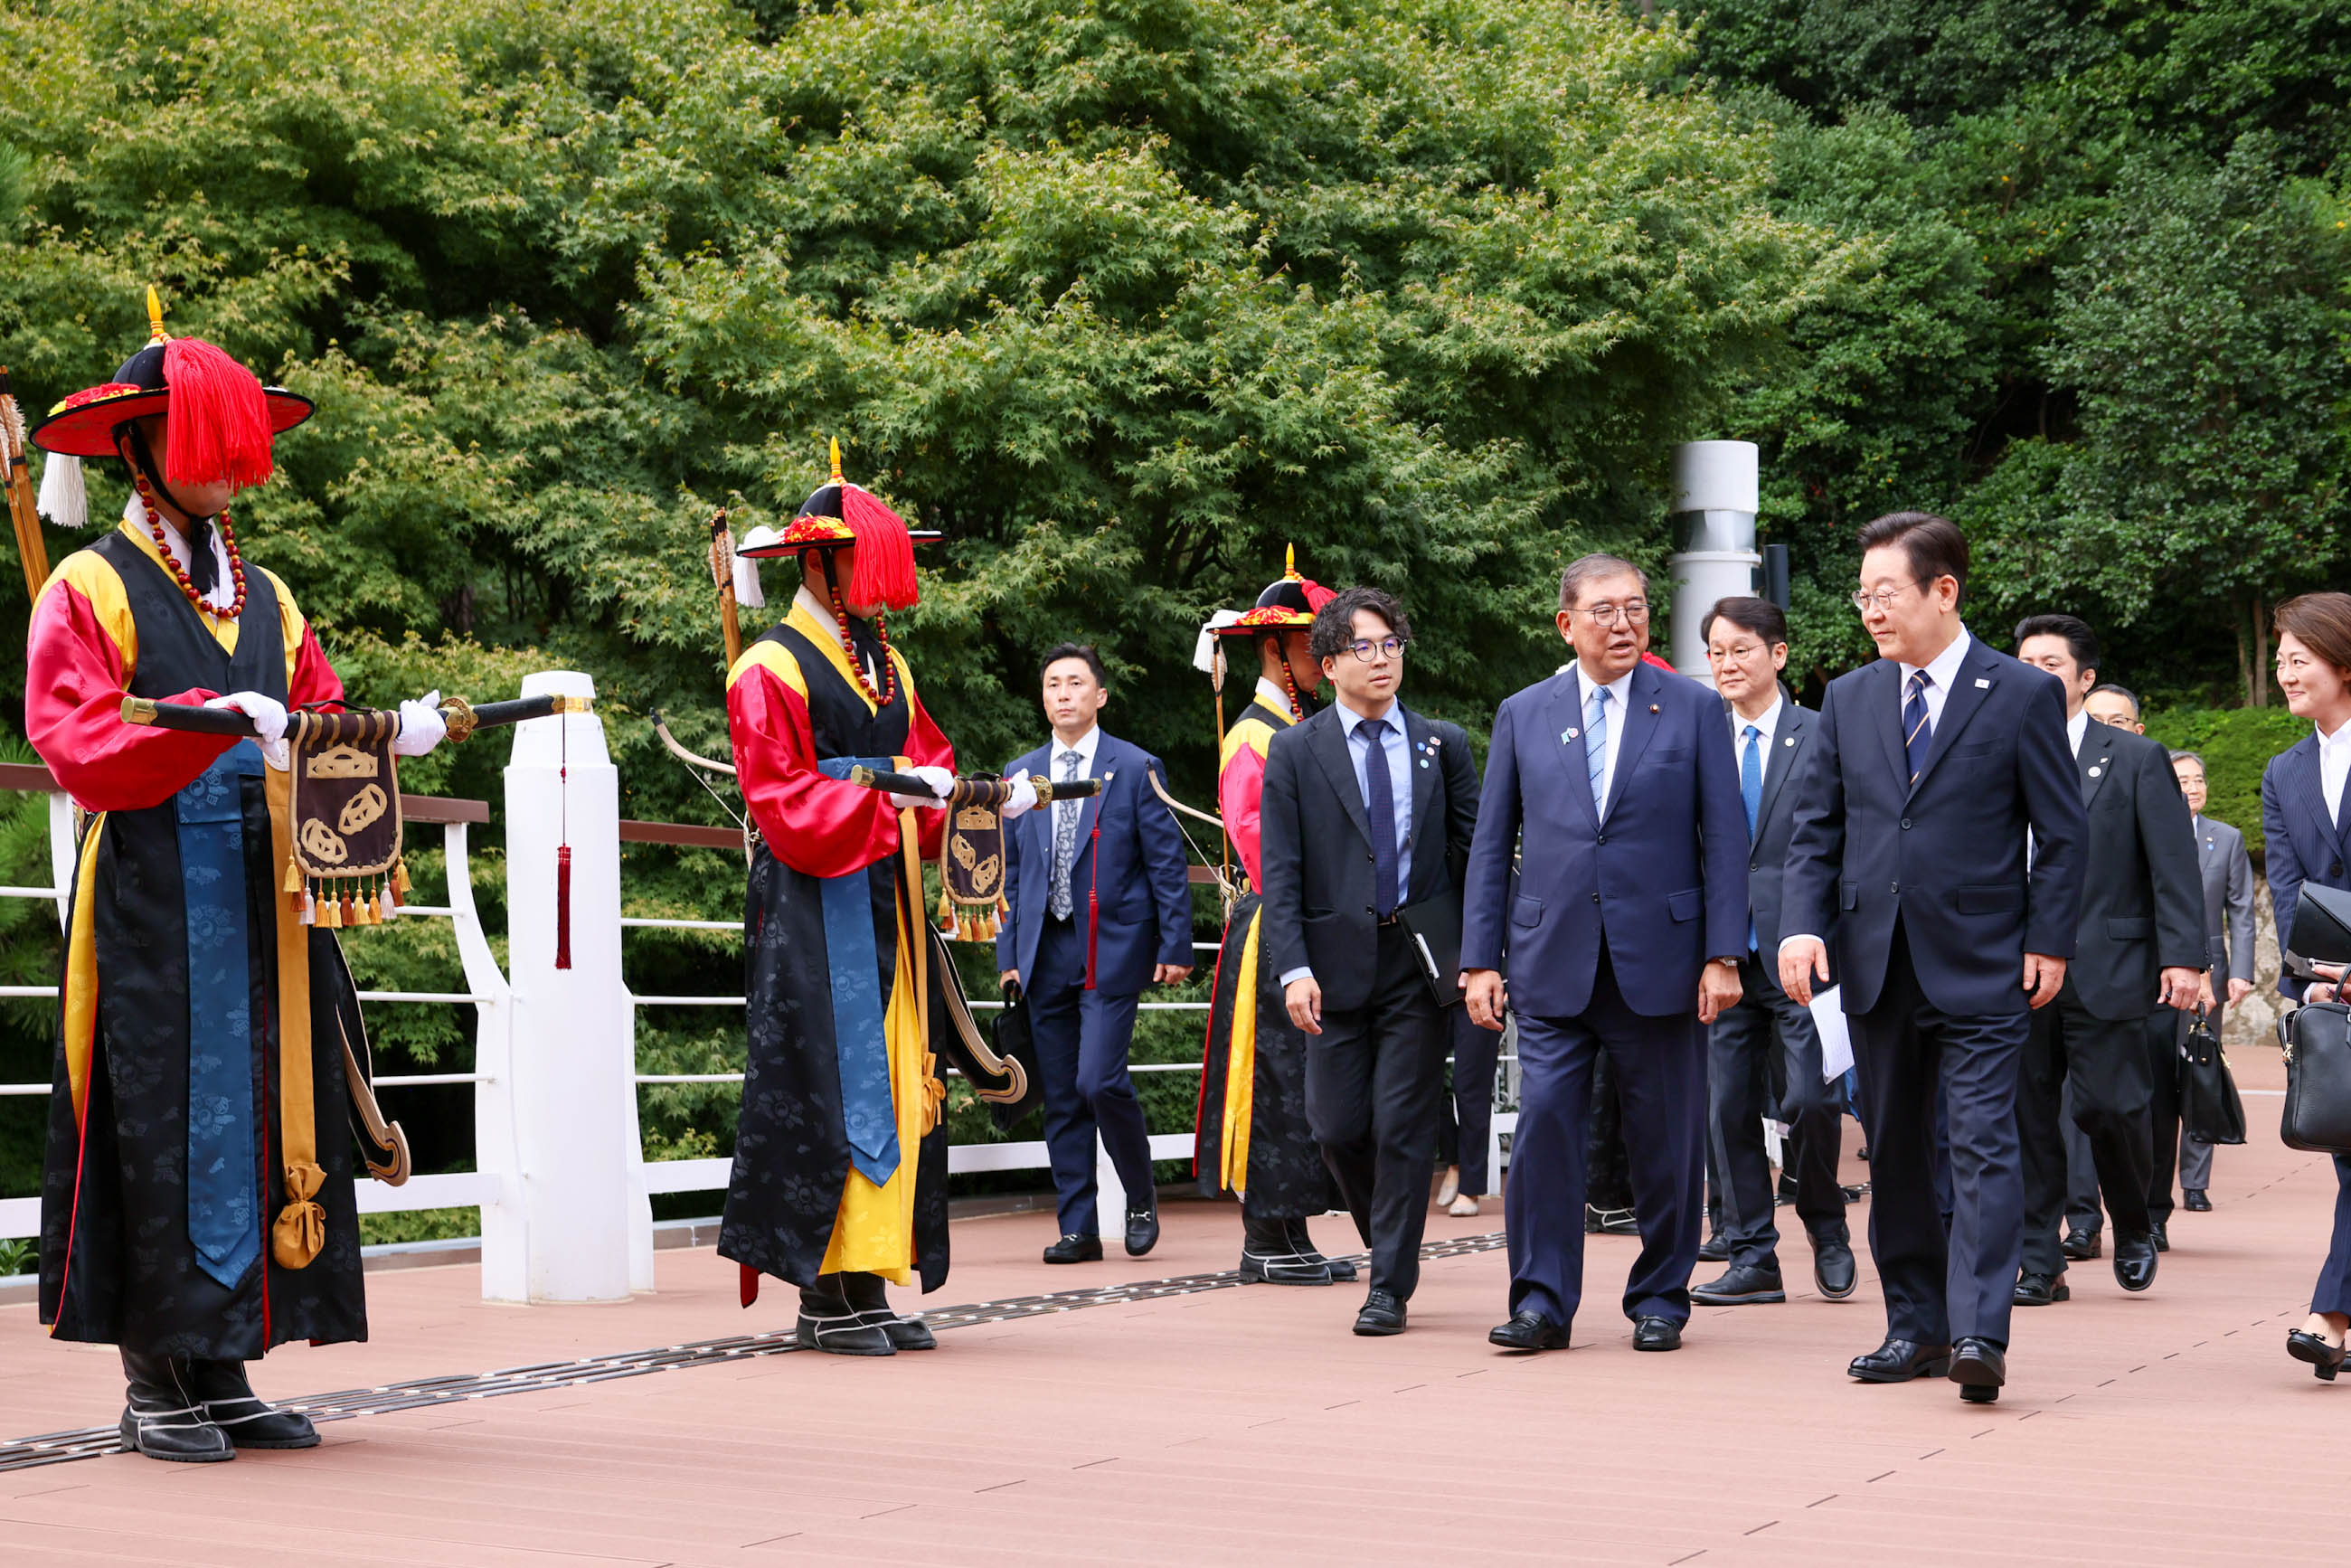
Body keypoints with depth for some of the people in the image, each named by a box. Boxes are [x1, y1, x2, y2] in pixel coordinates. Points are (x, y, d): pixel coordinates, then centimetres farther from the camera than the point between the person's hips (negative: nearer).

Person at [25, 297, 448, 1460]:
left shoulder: (266, 599, 19)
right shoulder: (88, 591, 1)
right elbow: (79, 750, -12)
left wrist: (389, 735, -7)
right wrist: (215, 718, -23)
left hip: (267, 907, 6)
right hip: (154, 914, -6)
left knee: (266, 1113, 4)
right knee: (164, 1125, -5)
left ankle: (223, 1373, 11)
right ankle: (155, 1383, 3)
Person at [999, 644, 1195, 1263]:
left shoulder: (1136, 769, 1)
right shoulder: (1019, 777, 12)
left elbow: (1167, 864, 0)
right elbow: (1010, 875, 16)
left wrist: (1175, 947, -6)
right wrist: (1009, 955, 9)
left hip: (1112, 950, -4)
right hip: (1046, 956, 4)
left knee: (1100, 1081, -15)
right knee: (1061, 1098, 5)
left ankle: (1141, 1198, 8)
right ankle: (1079, 1229, 11)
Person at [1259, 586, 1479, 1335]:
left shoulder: (1443, 745, 8)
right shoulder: (1295, 753, 4)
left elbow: (1476, 854, 8)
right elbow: (1279, 873, -1)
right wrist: (1294, 969, -13)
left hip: (1422, 963, 0)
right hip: (1338, 961, 0)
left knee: (1403, 1124, -3)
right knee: (1338, 1126, 2)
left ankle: (1390, 1287, 5)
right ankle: (1391, 1243, 28)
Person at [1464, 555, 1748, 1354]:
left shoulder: (1694, 709, 5)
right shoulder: (1522, 714, 9)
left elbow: (1725, 839, 2)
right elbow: (1491, 845, 9)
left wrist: (1723, 955, -6)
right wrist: (1481, 959, 2)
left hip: (1659, 960, -1)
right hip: (1553, 962, 1)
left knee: (1665, 1138, 5)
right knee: (1543, 1122, -6)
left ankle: (1660, 1299, 18)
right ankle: (1542, 1300, 2)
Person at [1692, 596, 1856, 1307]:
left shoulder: (1825, 739, 1)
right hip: (1722, 956, 4)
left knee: (1811, 1100, -9)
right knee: (1729, 1108, 4)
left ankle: (1825, 1226, 18)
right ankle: (1752, 1256, 13)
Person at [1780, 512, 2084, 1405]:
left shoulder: (2024, 695, 0)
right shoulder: (1848, 699, 11)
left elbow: (2060, 831, 0)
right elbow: (1816, 827, 11)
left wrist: (2048, 945, -6)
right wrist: (1802, 924, -4)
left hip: (1980, 965, -5)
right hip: (1876, 964, 5)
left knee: (1981, 1147, -11)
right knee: (1893, 1154, 9)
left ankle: (1978, 1333, -13)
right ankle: (1915, 1327, 18)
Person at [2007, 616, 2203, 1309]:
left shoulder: (2137, 759, 4)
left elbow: (2174, 866, 0)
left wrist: (2182, 956, -9)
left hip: (2105, 971, -2)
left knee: (2110, 1107, -4)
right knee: (2027, 1116, 1)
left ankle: (2135, 1228, 24)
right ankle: (2038, 1264, 9)